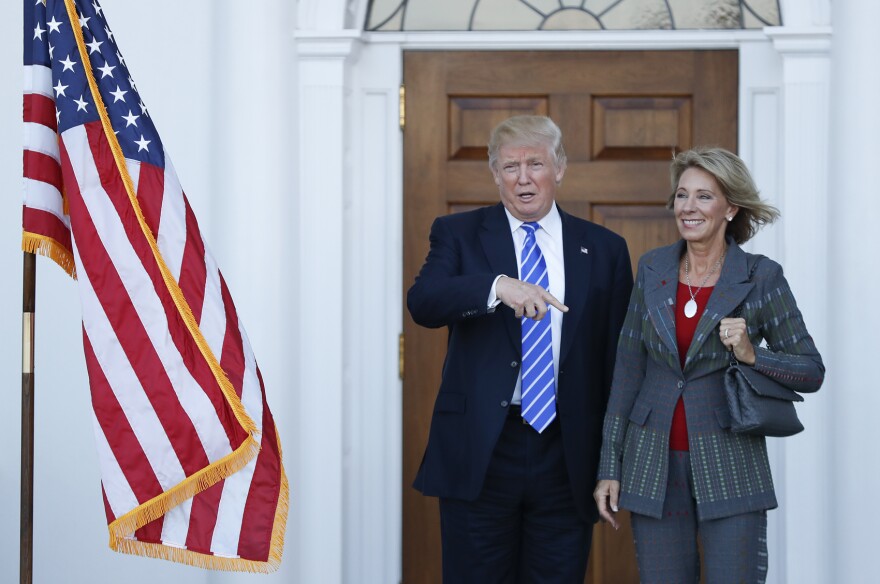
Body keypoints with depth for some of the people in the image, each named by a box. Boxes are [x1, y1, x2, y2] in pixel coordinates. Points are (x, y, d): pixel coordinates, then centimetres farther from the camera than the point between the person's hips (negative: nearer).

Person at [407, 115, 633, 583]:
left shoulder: (604, 249, 9)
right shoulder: (459, 234, 5)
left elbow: (619, 357, 9)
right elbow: (422, 303, -14)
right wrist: (497, 286, -31)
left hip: (567, 457, 1)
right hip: (480, 454, -1)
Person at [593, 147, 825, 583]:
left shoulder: (761, 277, -5)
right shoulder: (653, 269, 4)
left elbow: (812, 372, 0)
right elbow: (628, 370, 7)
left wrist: (752, 355, -18)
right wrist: (610, 466, 5)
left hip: (729, 467, -3)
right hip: (654, 464, 3)